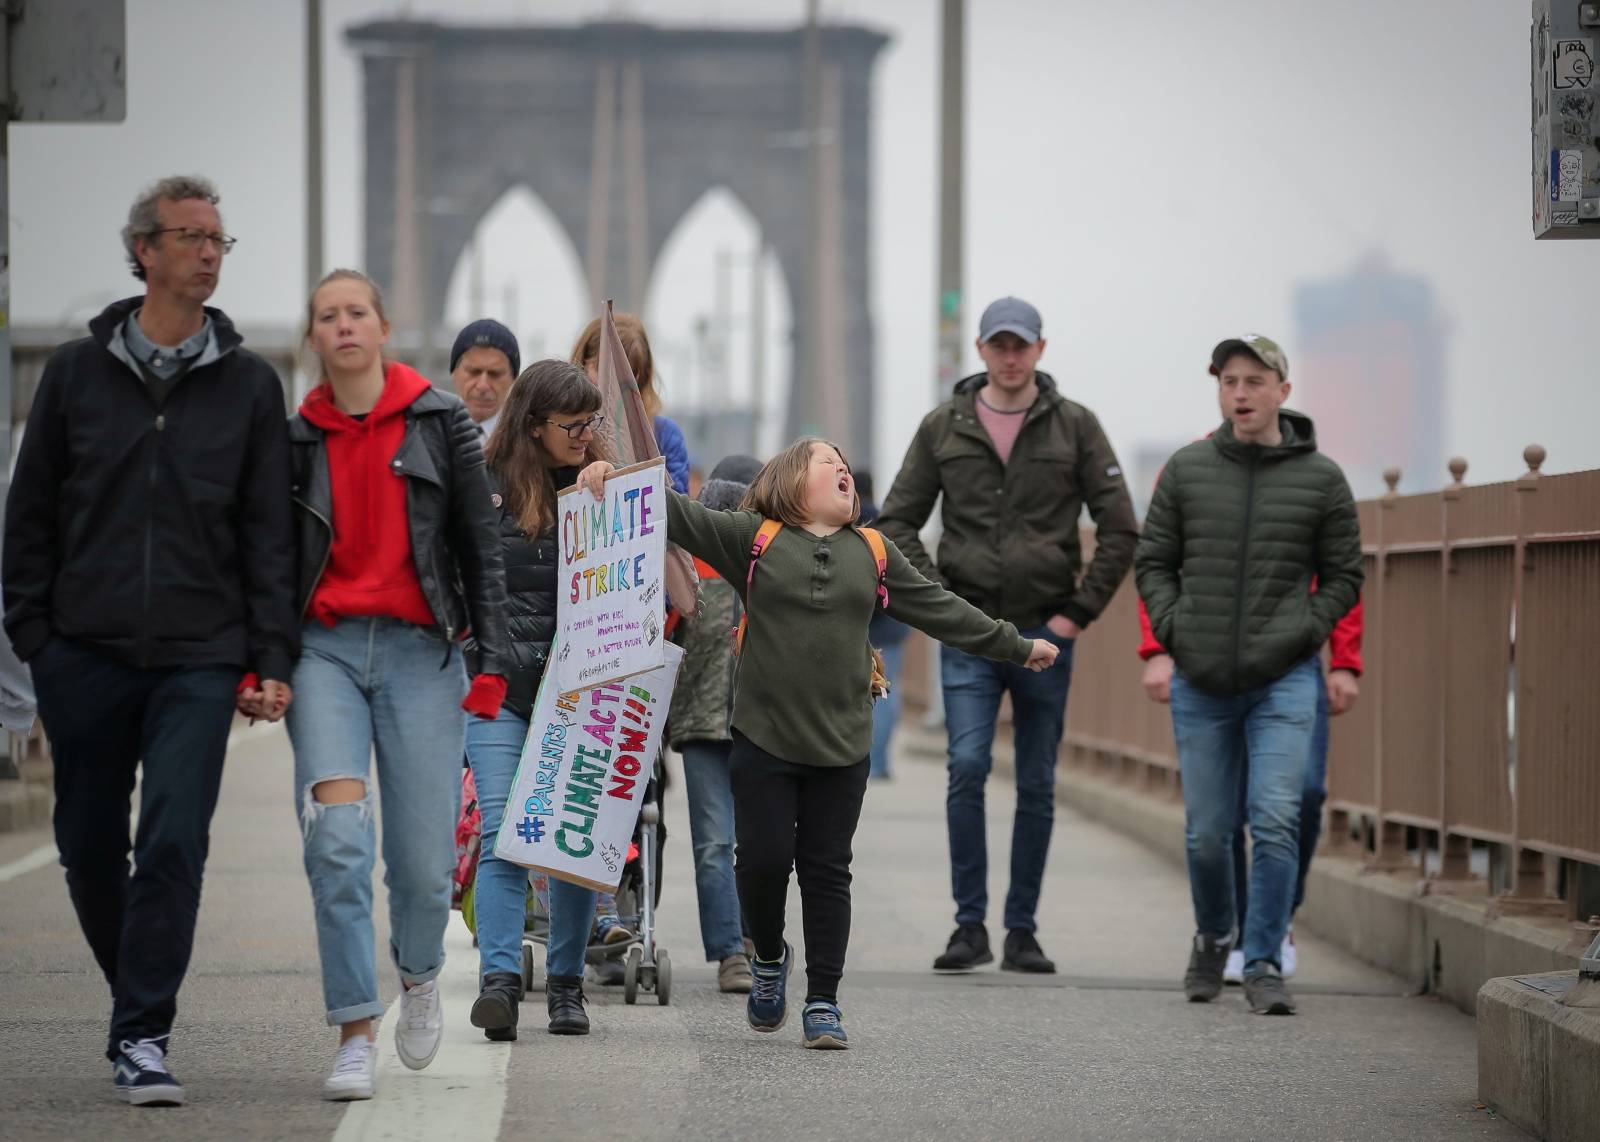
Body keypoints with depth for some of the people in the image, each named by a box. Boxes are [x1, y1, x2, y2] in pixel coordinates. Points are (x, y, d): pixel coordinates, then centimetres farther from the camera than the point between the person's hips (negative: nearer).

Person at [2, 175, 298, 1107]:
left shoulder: (249, 384, 6)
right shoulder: (77, 372, 6)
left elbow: (269, 531, 5)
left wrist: (273, 658, -2)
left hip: (200, 658, -1)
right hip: (85, 654, 1)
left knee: (174, 843, -12)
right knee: (90, 846, 8)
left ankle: (143, 1035, -10)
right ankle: (141, 991, 28)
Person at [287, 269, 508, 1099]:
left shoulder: (440, 422, 5)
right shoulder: (296, 437, 10)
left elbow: (480, 546, 6)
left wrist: (491, 659, 0)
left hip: (420, 653, -1)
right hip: (324, 649, 1)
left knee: (424, 857, -2)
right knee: (337, 835, -18)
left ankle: (419, 974, 33)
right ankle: (355, 1033, -12)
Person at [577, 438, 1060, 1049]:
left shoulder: (872, 553, 10)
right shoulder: (753, 538, 2)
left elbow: (939, 608, 18)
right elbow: (682, 516, -7)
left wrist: (1017, 648, 23)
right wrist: (613, 479, -23)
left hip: (841, 746, 2)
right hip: (763, 739, -2)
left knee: (827, 872, 3)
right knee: (763, 861, -3)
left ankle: (823, 1002, 9)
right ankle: (770, 956, 26)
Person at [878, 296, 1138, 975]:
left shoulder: (1074, 426, 3)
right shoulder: (943, 427, 6)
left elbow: (1119, 528, 4)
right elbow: (897, 522, 10)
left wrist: (1082, 609, -3)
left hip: (1045, 633, 0)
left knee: (1037, 788, 5)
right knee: (967, 769, -14)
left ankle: (1022, 931, 13)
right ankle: (970, 926, -8)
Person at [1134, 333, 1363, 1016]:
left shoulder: (1321, 479, 2)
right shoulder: (1187, 471, 5)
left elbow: (1343, 576, 8)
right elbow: (1153, 562, 11)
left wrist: (1305, 634, -5)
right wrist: (1173, 628, -3)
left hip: (1284, 680, -2)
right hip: (1201, 682, 2)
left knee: (1276, 820, -14)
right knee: (1206, 832, 8)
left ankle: (1265, 965, -8)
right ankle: (1214, 937, 34)